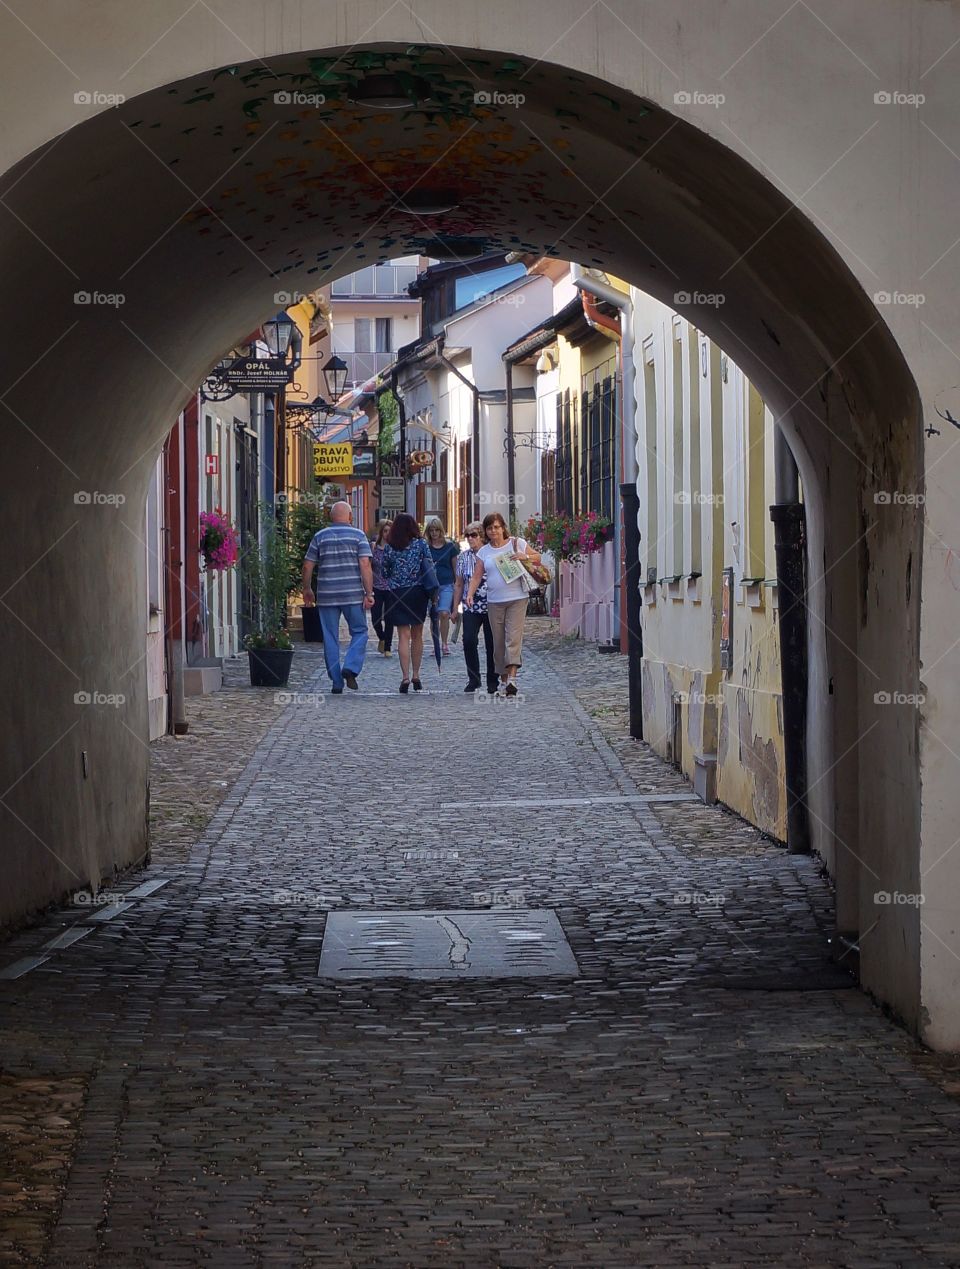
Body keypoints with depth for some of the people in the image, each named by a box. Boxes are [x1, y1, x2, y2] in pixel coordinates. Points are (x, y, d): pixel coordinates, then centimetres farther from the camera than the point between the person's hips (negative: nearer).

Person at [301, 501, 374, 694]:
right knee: (359, 632, 12)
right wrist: (369, 593, -8)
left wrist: (306, 590, 18)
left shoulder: (320, 537, 6)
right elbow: (365, 565, -9)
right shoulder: (358, 536, 1)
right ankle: (350, 668, -10)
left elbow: (308, 566, 6)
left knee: (330, 638, 7)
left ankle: (337, 683, 8)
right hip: (353, 595, -2)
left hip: (326, 596, 2)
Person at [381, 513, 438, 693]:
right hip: (419, 592, 1)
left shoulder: (389, 547, -2)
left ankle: (406, 677, -12)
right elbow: (431, 568, -2)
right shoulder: (421, 544, -2)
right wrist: (432, 591, 7)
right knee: (417, 635, 13)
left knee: (404, 636, -1)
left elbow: (384, 572, 5)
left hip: (397, 593, -1)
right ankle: (416, 676, 17)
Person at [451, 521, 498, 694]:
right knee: (469, 640, -13)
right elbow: (459, 584, 13)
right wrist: (455, 608, 11)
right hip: (471, 607, 2)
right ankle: (473, 678, -2)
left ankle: (492, 681, 15)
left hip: (490, 607, -2)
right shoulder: (463, 557, 7)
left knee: (491, 644, 3)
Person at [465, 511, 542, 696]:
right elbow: (477, 576, 7)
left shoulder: (517, 543, 4)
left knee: (513, 638, -15)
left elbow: (537, 557, 11)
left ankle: (512, 678, -23)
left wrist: (525, 556, -10)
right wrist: (470, 594, -8)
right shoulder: (484, 552, 11)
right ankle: (503, 679, 14)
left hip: (517, 599, -3)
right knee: (498, 642, 6)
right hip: (494, 602, 3)